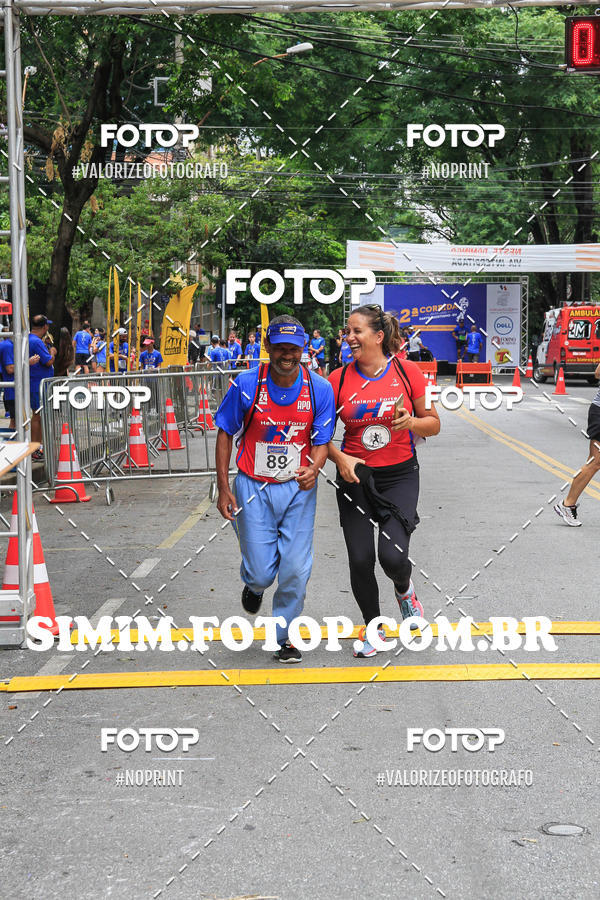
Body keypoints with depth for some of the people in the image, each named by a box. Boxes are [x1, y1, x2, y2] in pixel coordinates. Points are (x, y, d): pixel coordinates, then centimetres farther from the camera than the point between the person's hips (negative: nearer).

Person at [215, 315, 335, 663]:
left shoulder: (319, 389, -8)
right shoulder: (247, 384, -10)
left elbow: (321, 441, -2)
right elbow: (225, 434, 0)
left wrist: (313, 468, -26)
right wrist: (224, 488, -2)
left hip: (299, 489, 1)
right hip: (254, 489, -1)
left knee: (296, 570, -1)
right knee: (261, 571, -1)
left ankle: (285, 635, 22)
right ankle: (254, 585, 39)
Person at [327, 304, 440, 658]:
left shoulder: (407, 371, -6)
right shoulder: (339, 379, -3)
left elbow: (434, 423, 1)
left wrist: (412, 422, -19)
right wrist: (340, 458, -13)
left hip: (399, 476, -2)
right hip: (355, 476, 2)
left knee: (392, 555, -15)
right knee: (360, 561, 0)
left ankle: (405, 589, 23)